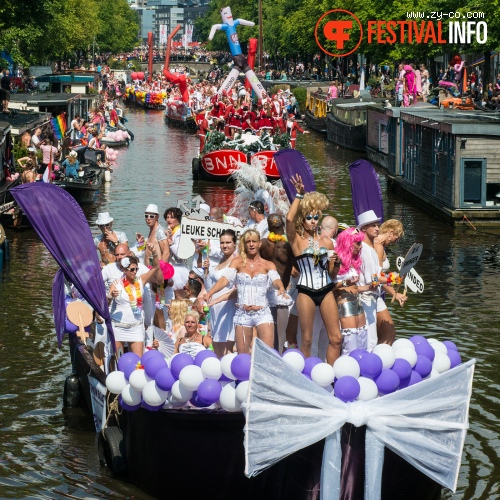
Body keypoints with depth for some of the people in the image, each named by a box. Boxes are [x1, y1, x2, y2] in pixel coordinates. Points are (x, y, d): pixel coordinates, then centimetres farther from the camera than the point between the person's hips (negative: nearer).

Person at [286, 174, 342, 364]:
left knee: (336, 338, -1)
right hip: (306, 292, -3)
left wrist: (336, 263, -5)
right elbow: (289, 219, -18)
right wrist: (299, 195, -14)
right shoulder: (296, 240, 2)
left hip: (326, 291, 3)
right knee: (306, 340, 2)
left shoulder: (326, 243, 11)